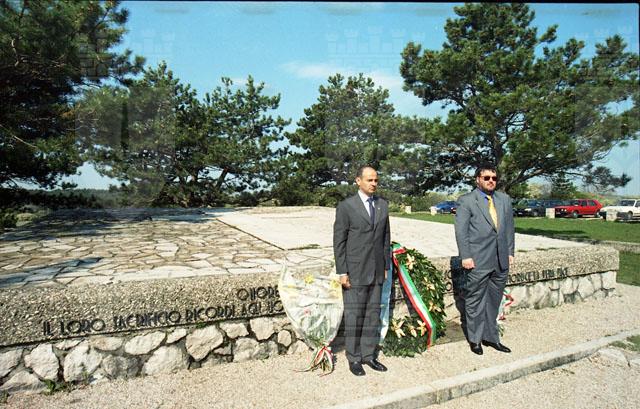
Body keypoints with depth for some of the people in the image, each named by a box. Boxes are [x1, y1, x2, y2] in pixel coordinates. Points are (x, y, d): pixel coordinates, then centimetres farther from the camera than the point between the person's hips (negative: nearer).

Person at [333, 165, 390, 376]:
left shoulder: (383, 205, 9)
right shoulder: (346, 206, -7)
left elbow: (386, 238, 13)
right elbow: (339, 241, -7)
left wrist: (386, 266, 10)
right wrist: (342, 272, -10)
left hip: (376, 271, 5)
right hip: (355, 272, -5)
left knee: (373, 315, 12)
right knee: (354, 316, 4)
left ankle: (369, 355, 27)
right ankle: (354, 358, 20)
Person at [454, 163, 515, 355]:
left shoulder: (505, 199, 12)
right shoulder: (466, 201, -4)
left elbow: (510, 227, 15)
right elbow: (461, 230, -7)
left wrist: (510, 252, 9)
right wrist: (465, 256, -12)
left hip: (501, 260, 5)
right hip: (477, 261, -5)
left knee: (493, 301, 15)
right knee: (475, 301, 5)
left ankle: (490, 337, 29)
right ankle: (475, 339, 20)